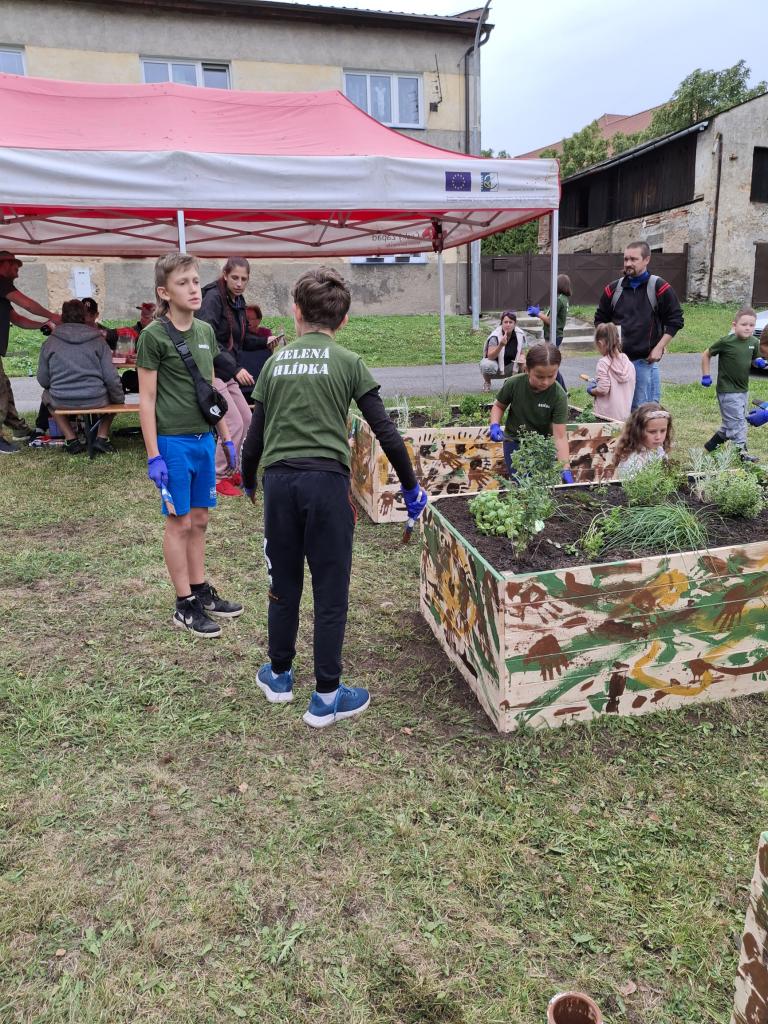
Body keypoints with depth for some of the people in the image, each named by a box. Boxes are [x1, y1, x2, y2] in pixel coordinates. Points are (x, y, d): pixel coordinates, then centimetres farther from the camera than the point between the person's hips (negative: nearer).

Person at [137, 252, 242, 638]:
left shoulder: (206, 331, 9)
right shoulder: (153, 335, -9)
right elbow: (147, 399, -10)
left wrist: (226, 438, 16)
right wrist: (153, 456, -14)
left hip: (203, 439, 6)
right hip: (173, 442, -6)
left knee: (199, 519, 14)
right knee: (179, 523, 3)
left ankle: (202, 592, 27)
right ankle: (184, 606, 14)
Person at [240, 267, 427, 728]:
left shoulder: (276, 362, 13)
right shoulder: (348, 362, 3)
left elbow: (257, 432, 16)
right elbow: (384, 430, -1)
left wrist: (249, 481, 33)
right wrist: (411, 486, 8)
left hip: (279, 480, 4)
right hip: (326, 481, -3)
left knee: (284, 583, 17)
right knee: (331, 590, 6)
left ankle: (279, 675, 33)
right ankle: (326, 696, 15)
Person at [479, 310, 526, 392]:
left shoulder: (520, 335, -11)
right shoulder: (495, 336, -22)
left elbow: (522, 353, 2)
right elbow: (490, 356, -30)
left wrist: (521, 359, -23)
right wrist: (501, 345, -47)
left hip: (510, 366, 4)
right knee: (488, 366, -37)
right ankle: (487, 382, -2)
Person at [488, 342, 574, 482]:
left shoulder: (559, 396, -23)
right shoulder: (513, 384, -20)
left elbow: (560, 436, -25)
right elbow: (499, 406, 1)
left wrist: (566, 470, -33)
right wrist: (495, 425, -18)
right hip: (515, 442, 0)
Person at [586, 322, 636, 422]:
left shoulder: (603, 363, -13)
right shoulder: (628, 363, 5)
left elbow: (603, 389, -19)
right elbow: (631, 389, 11)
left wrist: (591, 390, 0)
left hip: (606, 415, -6)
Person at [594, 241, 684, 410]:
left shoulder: (660, 288, -2)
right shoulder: (613, 289, 8)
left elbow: (675, 320, 0)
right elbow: (600, 320, 18)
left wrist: (659, 348, -8)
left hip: (646, 361, -3)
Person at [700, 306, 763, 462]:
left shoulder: (754, 342, 2)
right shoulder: (726, 342, -15)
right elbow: (706, 355, -4)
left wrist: (759, 362, -6)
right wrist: (705, 376, -7)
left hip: (742, 389, 7)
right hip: (727, 390, -7)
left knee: (731, 421, 16)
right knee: (737, 421, -6)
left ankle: (711, 444, 32)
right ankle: (741, 451, 0)